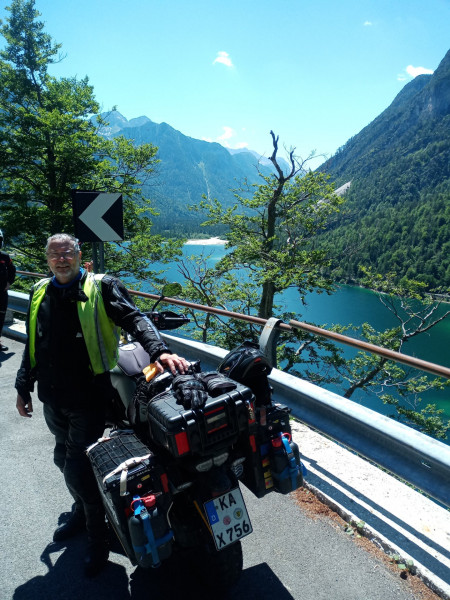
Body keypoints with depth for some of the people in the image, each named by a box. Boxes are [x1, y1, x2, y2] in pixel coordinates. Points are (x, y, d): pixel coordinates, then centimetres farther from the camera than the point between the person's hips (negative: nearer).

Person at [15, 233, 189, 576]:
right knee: (65, 459, 21)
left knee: (79, 469, -2)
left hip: (88, 398, -6)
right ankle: (81, 512, 48)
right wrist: (24, 386, 19)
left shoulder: (100, 287, -7)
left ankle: (98, 538, 22)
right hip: (52, 398, 6)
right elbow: (32, 345, 17)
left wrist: (159, 351, -37)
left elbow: (134, 319, -20)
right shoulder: (39, 292, 10)